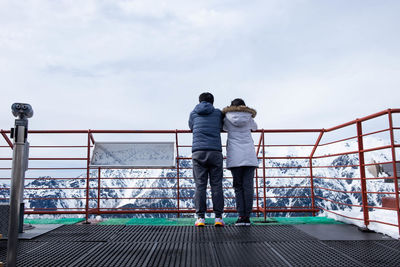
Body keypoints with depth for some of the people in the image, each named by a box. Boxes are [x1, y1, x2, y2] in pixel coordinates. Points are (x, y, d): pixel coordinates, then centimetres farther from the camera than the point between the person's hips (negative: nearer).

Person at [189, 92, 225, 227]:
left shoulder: (193, 113, 16)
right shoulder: (218, 113, 13)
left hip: (198, 152, 1)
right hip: (215, 152, 0)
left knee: (200, 185, 2)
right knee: (216, 185, 3)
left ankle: (200, 218, 0)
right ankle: (218, 217, 3)